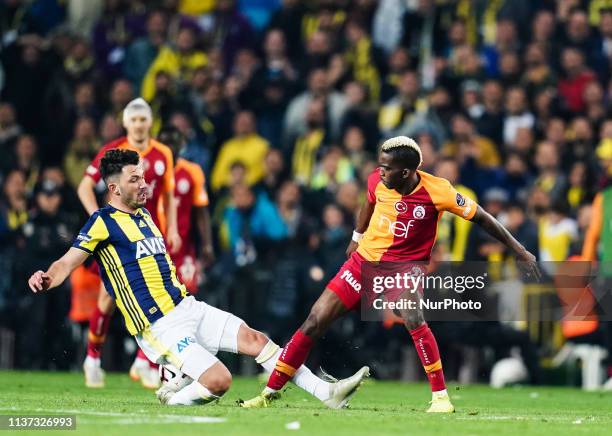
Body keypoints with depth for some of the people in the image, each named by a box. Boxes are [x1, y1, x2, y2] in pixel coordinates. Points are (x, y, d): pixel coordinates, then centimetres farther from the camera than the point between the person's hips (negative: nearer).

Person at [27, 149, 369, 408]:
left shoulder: (143, 213, 15)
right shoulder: (103, 221, -10)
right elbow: (68, 263, -18)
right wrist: (46, 278, -36)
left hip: (186, 307, 8)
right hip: (159, 327, -8)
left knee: (256, 340, 0)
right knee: (219, 380, -21)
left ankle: (327, 393, 2)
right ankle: (170, 400, 7)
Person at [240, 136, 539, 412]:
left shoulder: (437, 191, -22)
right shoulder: (378, 181, -11)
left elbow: (481, 218, -12)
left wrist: (520, 251, -9)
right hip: (364, 261, 4)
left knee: (413, 320, -33)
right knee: (315, 322, -2)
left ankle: (440, 397, -20)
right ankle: (270, 392, 9)